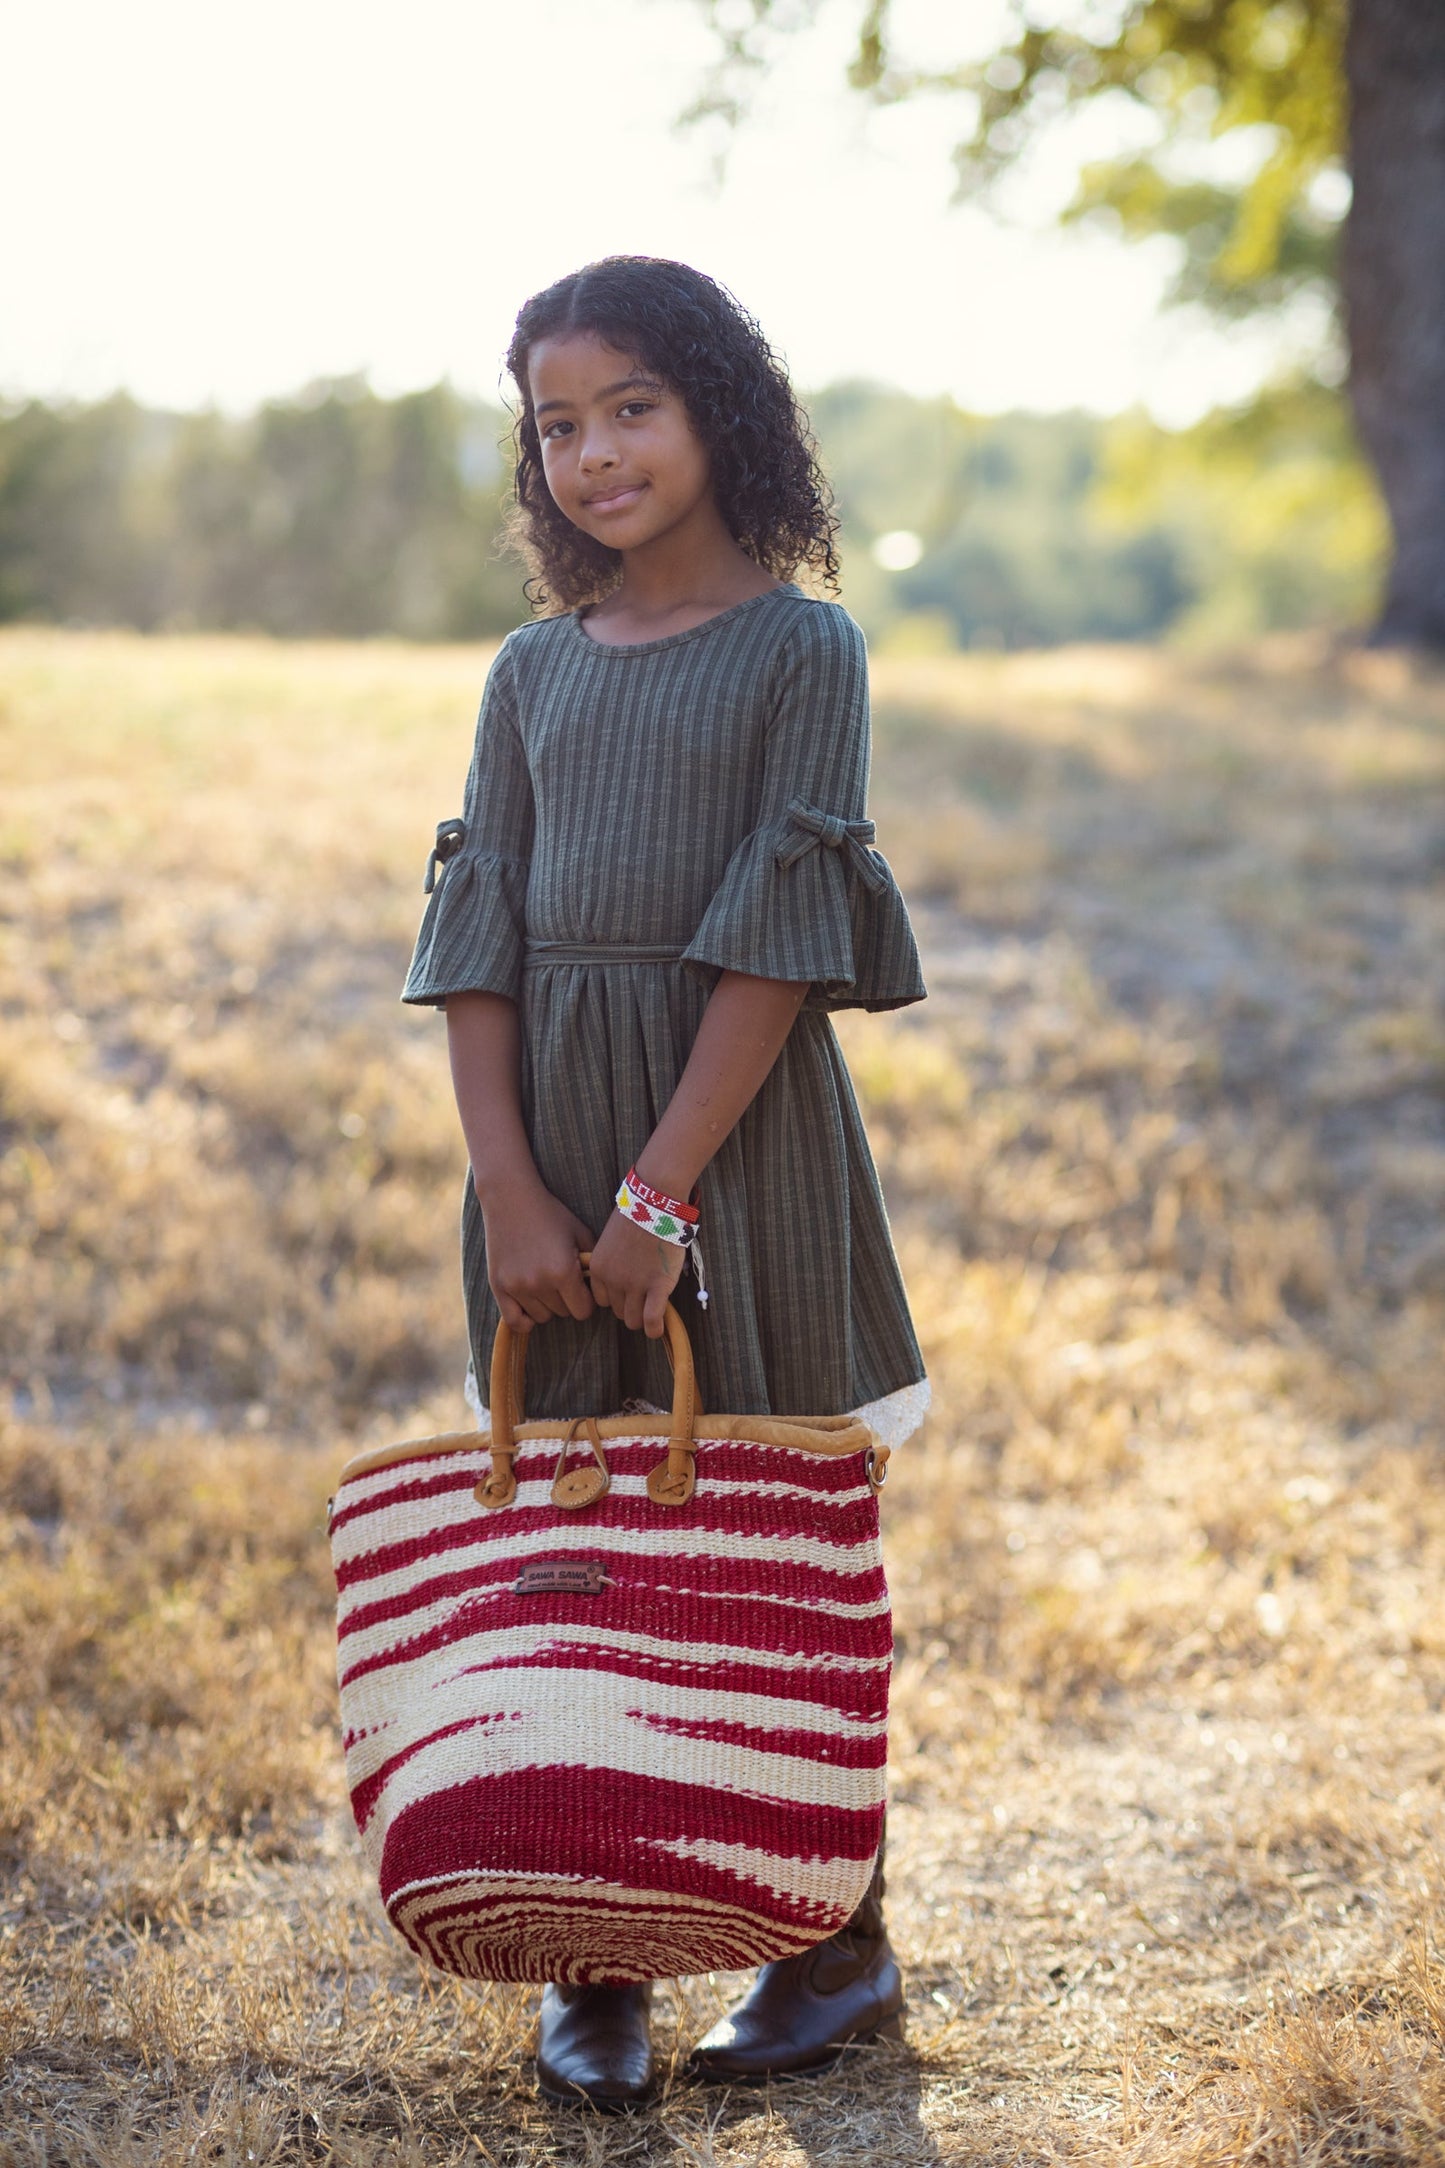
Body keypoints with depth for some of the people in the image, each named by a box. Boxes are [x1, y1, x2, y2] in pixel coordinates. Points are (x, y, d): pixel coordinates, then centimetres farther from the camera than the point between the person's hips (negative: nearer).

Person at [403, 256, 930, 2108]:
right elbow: (479, 935, 4)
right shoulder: (534, 671, 10)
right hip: (545, 1136, 4)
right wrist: (510, 1191, -8)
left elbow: (777, 933, -10)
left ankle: (845, 1942, 19)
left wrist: (662, 1192, -16)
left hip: (738, 1124, -4)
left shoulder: (801, 648, -2)